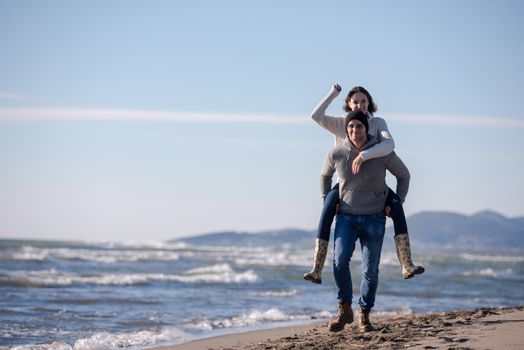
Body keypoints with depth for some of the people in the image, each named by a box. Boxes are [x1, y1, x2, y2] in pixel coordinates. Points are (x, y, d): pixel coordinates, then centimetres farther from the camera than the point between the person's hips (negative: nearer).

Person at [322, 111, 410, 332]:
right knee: (340, 260, -21)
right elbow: (325, 176, 19)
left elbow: (403, 175, 9)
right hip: (346, 217, 0)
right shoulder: (336, 155, -4)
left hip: (374, 219, 0)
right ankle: (344, 310, -9)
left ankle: (364, 314, 18)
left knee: (370, 270, 2)